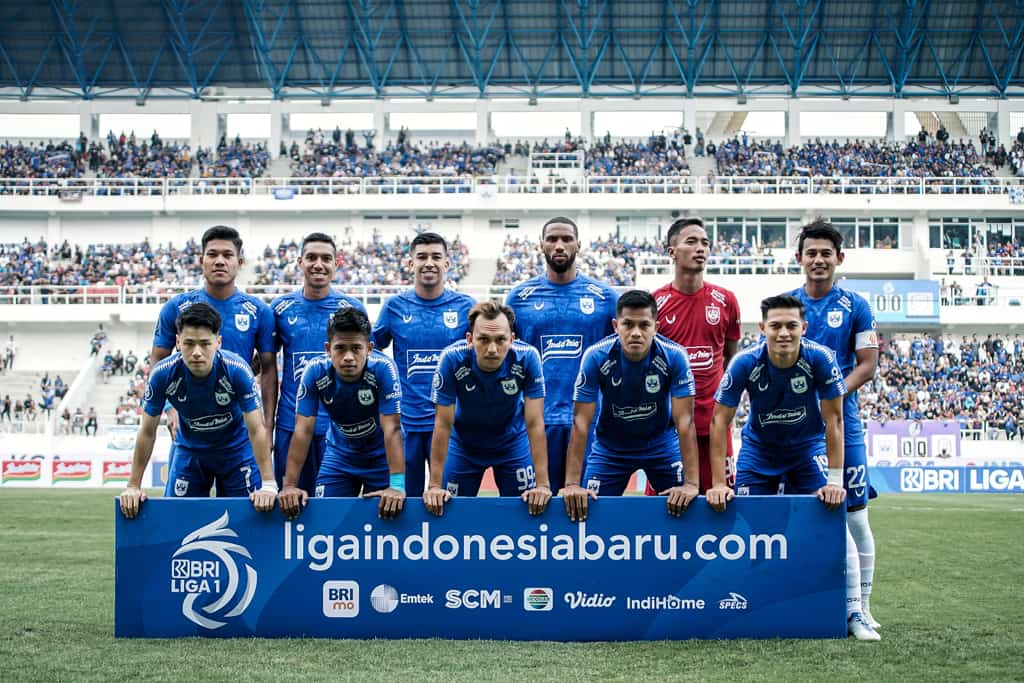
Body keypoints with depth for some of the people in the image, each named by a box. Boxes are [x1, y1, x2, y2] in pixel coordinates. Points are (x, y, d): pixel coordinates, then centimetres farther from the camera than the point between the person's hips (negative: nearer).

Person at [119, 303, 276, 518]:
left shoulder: (237, 369, -29)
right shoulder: (162, 374, -24)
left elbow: (256, 430, -24)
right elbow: (147, 432, -12)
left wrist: (268, 485, -29)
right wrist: (133, 486, -11)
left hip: (236, 450, -1)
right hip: (190, 450, 2)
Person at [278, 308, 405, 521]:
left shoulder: (383, 368, -29)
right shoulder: (315, 371, -23)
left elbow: (392, 429, -32)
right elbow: (303, 430, -22)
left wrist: (397, 485, -40)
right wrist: (290, 486, -28)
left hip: (381, 455, -2)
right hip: (339, 453, 2)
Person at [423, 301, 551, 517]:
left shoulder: (527, 358, -30)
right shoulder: (452, 359, -31)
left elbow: (534, 424, -27)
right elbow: (443, 424, -25)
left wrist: (542, 485, -30)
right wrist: (435, 486, -25)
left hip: (512, 441, 0)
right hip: (464, 443, 0)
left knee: (530, 509, 1)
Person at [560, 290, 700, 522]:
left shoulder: (674, 356, -24)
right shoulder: (596, 357, -24)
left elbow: (684, 421, -24)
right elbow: (581, 422, -22)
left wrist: (691, 484, -31)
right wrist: (572, 484, -28)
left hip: (662, 444, 0)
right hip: (610, 447, 0)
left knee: (686, 507, -8)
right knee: (587, 511, -3)